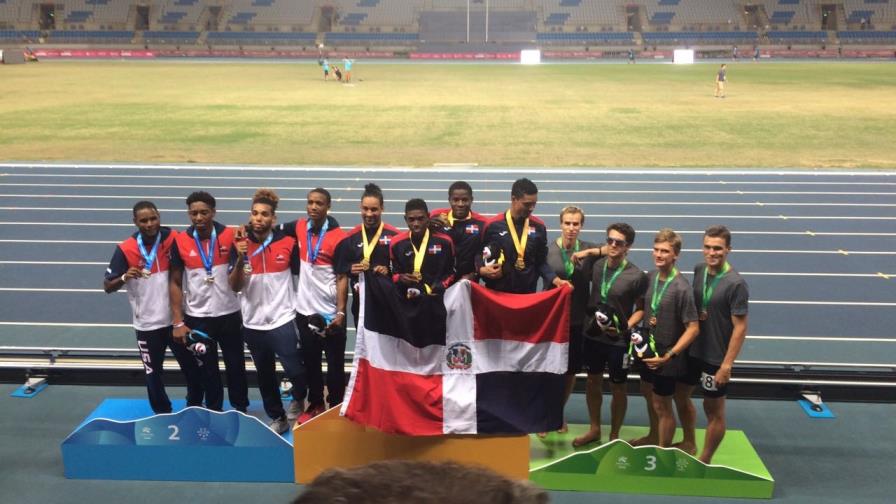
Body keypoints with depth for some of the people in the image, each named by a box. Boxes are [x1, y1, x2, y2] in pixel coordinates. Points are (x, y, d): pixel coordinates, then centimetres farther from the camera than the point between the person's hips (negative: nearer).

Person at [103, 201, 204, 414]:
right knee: (153, 373, 9)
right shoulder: (125, 249, -9)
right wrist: (125, 278, -26)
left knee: (192, 367, 7)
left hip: (176, 320, 1)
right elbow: (107, 287, -6)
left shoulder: (173, 239, -6)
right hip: (147, 324, -1)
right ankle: (163, 415, 27)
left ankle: (195, 410, 28)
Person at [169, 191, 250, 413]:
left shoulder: (230, 236, -9)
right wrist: (178, 322, -5)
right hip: (196, 317, 0)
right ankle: (214, 410, 28)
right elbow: (175, 282, -2)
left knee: (236, 364, 11)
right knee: (207, 368, 13)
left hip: (229, 314, 0)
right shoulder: (180, 241, -7)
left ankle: (241, 409, 28)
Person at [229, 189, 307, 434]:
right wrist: (240, 257, -23)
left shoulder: (288, 243, -8)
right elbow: (234, 286, -9)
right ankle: (277, 418, 32)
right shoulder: (239, 245, -4)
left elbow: (300, 273, 5)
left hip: (282, 320, -2)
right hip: (253, 323, 3)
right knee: (265, 375, 14)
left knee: (294, 370, -8)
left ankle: (299, 399, 25)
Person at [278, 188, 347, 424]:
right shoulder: (299, 227, 2)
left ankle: (335, 407, 21)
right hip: (305, 310, 5)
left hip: (330, 312, -5)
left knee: (335, 364, 7)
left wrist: (341, 311, -17)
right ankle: (315, 405, 29)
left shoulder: (338, 237, -13)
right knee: (310, 362, 15)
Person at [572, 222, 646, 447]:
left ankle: (614, 436, 27)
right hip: (592, 335, 4)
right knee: (593, 382, 17)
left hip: (618, 341, -4)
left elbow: (641, 308, -8)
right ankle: (594, 429, 36)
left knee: (617, 388, 10)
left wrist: (625, 327, -22)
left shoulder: (637, 276, -16)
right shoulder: (596, 266, -4)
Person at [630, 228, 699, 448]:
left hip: (666, 355, -7)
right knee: (648, 393, 26)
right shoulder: (650, 276, -4)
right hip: (648, 349, 8)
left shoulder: (681, 288, -24)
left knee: (662, 405, 6)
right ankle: (653, 436, 49)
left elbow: (693, 328, -22)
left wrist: (669, 355, -25)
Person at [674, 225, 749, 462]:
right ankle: (689, 444, 44)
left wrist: (727, 365, -19)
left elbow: (740, 328, -18)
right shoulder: (699, 270, -1)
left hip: (716, 358, -7)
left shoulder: (735, 283, -20)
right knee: (681, 394, 21)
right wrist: (696, 315, -7)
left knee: (713, 410, 8)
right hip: (693, 350, 7)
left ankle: (704, 461, 25)